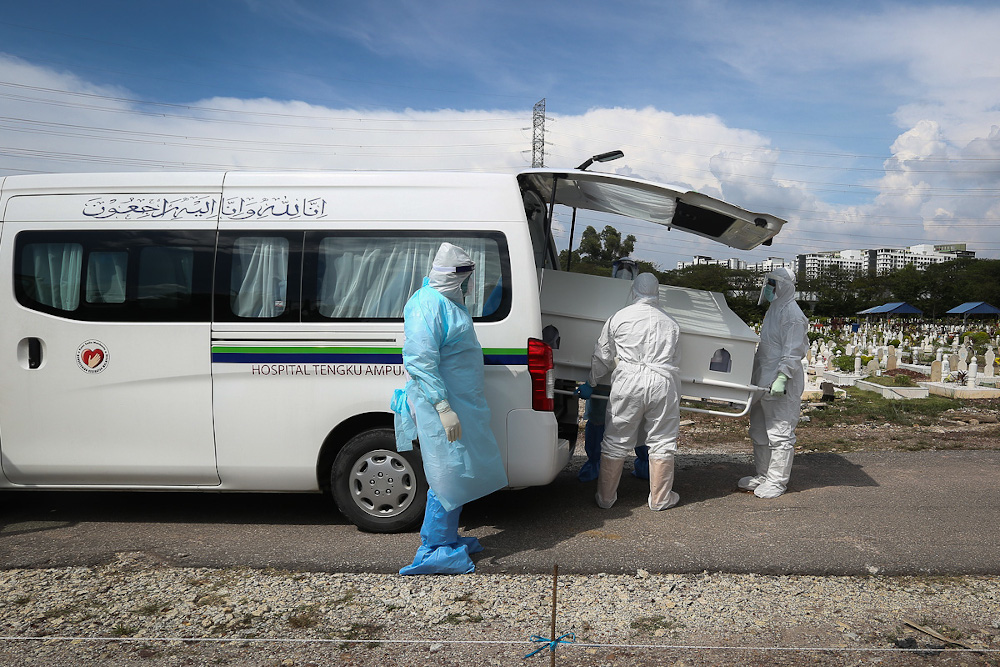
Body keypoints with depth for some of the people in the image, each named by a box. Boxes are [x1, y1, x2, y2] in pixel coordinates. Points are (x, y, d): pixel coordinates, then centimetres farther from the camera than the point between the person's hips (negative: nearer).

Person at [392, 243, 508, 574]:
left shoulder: (447, 301, 14)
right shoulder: (428, 305, -19)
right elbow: (420, 362, -25)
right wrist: (443, 407, -28)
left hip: (458, 402, 10)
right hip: (441, 404, -10)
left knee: (457, 474, 17)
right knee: (449, 476, -5)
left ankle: (446, 538, 30)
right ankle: (433, 552, 6)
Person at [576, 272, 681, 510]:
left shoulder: (619, 317, 6)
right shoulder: (670, 322, 14)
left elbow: (602, 357, 10)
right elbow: (671, 357, 16)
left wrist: (591, 384, 22)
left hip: (628, 382, -1)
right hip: (663, 382, 1)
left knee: (616, 441, 7)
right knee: (662, 441, 10)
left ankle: (605, 497, 15)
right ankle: (660, 498, 18)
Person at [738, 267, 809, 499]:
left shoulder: (792, 314, -14)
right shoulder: (774, 309, 17)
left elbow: (793, 352, -20)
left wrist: (782, 377, -27)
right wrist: (756, 375, 22)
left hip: (781, 386, -11)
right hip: (763, 381, 11)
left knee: (779, 433, -1)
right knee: (759, 433, 17)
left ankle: (777, 481, 9)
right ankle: (762, 475, 29)